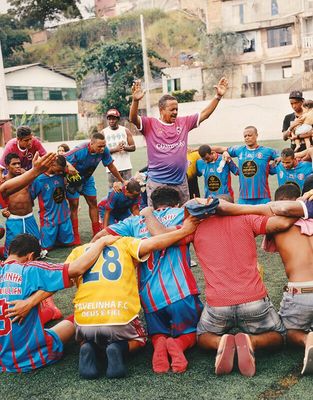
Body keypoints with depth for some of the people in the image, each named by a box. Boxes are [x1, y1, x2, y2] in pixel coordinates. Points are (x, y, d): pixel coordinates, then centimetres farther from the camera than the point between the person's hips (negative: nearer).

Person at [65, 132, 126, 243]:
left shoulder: (104, 151, -22)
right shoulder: (79, 152, -37)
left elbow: (111, 166, -6)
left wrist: (122, 181, 3)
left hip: (87, 179, 5)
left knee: (93, 203, 5)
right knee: (74, 205, -6)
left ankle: (97, 233, 14)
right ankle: (75, 237, -2)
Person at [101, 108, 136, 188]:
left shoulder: (125, 130, 7)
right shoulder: (103, 132, 2)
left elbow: (133, 147, 6)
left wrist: (125, 147, -15)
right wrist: (115, 149, -17)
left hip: (126, 167, 2)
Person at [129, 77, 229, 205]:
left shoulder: (184, 122, 8)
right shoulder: (150, 124, -4)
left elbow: (204, 114, 10)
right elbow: (133, 119, -19)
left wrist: (218, 96, 1)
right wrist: (135, 100, -36)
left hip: (180, 181, 4)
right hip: (157, 182, -4)